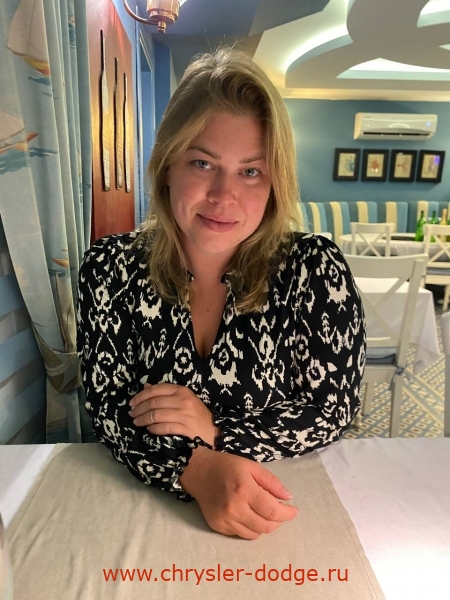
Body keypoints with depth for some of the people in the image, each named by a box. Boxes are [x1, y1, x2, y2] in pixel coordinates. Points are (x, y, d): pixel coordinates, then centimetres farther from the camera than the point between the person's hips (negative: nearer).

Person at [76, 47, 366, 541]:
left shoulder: (314, 269, -11)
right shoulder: (111, 267, -8)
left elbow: (334, 409, -7)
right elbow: (107, 406, -8)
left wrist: (215, 431, -19)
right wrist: (196, 469, -25)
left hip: (278, 508, 0)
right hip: (149, 500, 2)